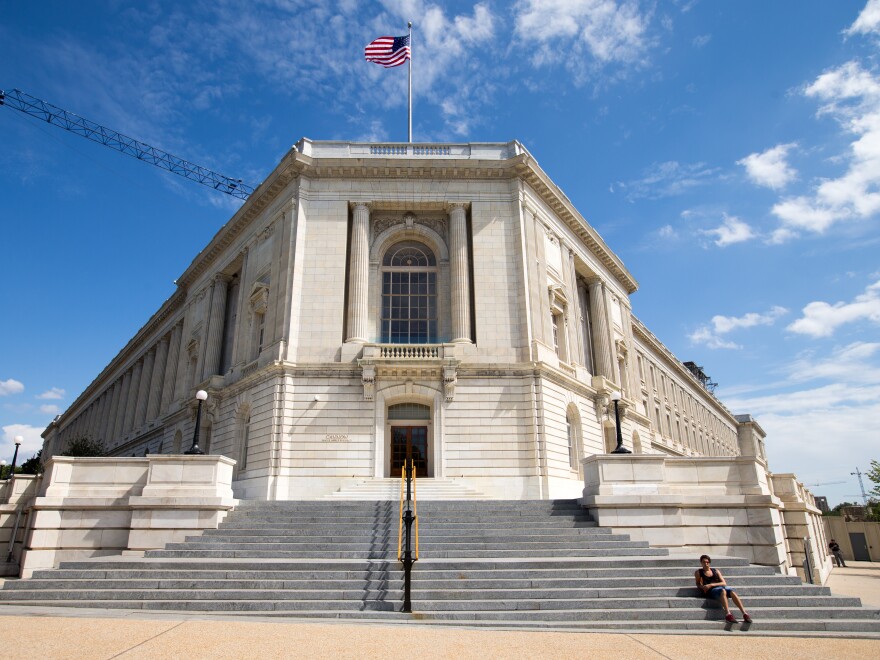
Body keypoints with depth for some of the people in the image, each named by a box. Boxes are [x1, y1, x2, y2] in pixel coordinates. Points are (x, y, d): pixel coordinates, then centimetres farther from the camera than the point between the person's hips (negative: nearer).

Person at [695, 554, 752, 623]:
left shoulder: (716, 571, 20)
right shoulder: (698, 572, 15)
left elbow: (724, 583, 9)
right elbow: (698, 584, 17)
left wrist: (711, 585, -6)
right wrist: (702, 587, -8)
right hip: (711, 591, -3)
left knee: (732, 592, -31)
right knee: (722, 591, -38)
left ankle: (745, 614, -41)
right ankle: (728, 614, -52)